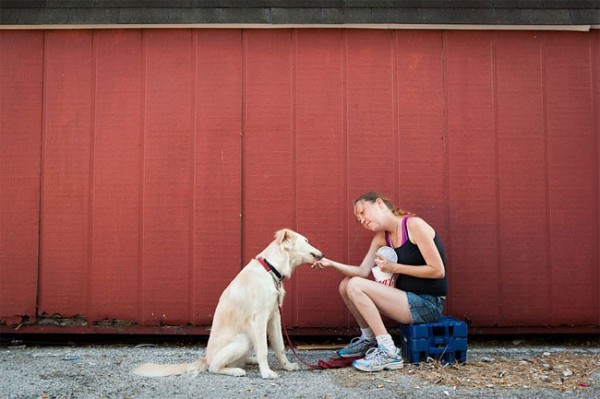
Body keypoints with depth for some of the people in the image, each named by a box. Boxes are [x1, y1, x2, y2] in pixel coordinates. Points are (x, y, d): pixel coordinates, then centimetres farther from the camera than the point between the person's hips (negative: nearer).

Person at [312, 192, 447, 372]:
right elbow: (363, 271, 1)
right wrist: (331, 263, -12)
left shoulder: (414, 225, -14)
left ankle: (389, 353, -17)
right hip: (408, 297, 8)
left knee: (356, 286, -19)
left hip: (428, 304, -8)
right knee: (346, 285, 5)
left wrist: (395, 267, -15)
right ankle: (368, 340, 20)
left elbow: (438, 271, -17)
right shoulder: (382, 237, 10)